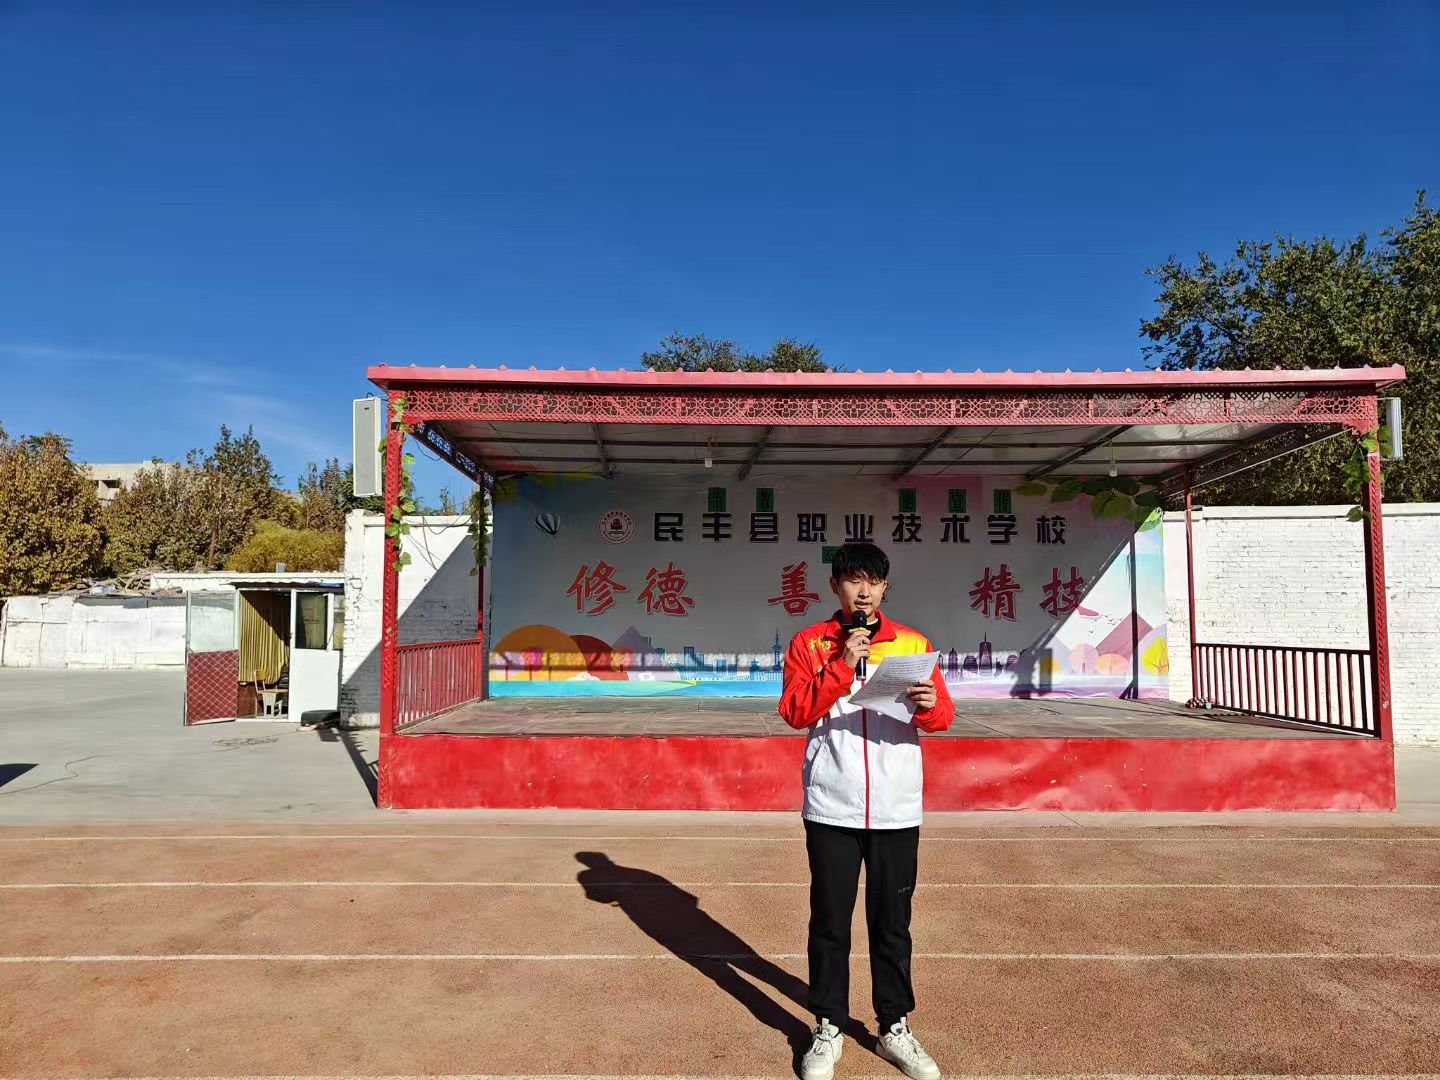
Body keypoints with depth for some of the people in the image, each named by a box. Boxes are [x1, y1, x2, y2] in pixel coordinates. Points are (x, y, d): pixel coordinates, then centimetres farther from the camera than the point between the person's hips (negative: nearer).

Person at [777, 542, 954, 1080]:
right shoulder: (809, 643, 2)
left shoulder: (912, 643, 6)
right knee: (829, 923, 8)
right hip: (832, 809, -1)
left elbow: (942, 714, 1)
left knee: (892, 923, 11)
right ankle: (829, 1029, 24)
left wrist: (928, 704, -22)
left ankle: (895, 1028, 27)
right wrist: (843, 665, -18)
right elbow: (795, 711, -8)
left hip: (897, 809, 1)